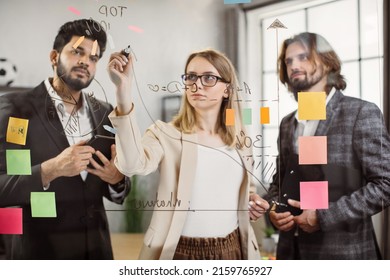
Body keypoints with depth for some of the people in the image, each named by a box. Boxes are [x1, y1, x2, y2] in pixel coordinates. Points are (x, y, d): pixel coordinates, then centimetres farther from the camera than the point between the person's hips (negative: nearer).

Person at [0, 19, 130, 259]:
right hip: (39, 252, -4)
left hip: (96, 250, 5)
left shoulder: (104, 113, 5)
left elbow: (116, 192, 10)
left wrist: (117, 179, -11)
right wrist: (51, 169, -26)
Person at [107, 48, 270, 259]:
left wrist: (249, 198, 0)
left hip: (231, 249, 4)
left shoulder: (237, 140, 5)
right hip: (181, 252, -4)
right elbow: (133, 165, -31)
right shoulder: (166, 134, -9)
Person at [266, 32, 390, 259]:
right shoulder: (287, 124, 12)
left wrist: (324, 215, -17)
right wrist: (274, 209, 0)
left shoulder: (362, 113, -7)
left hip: (343, 252, -5)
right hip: (292, 251, 6)